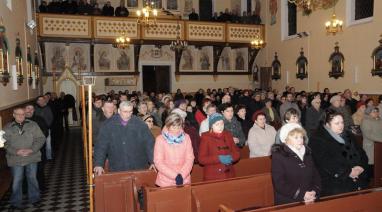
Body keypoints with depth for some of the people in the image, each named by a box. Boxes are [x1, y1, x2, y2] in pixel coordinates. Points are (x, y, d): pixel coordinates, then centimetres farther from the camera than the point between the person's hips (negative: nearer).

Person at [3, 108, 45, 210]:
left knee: (32, 178, 11)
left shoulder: (33, 125, 2)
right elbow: (5, 143, -1)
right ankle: (16, 202, 22)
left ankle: (34, 198, 29)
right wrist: (16, 151, -16)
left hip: (32, 157, 1)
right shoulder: (7, 128, 2)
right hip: (15, 159, -1)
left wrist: (31, 150, -14)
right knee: (16, 181, 5)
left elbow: (41, 138, -1)